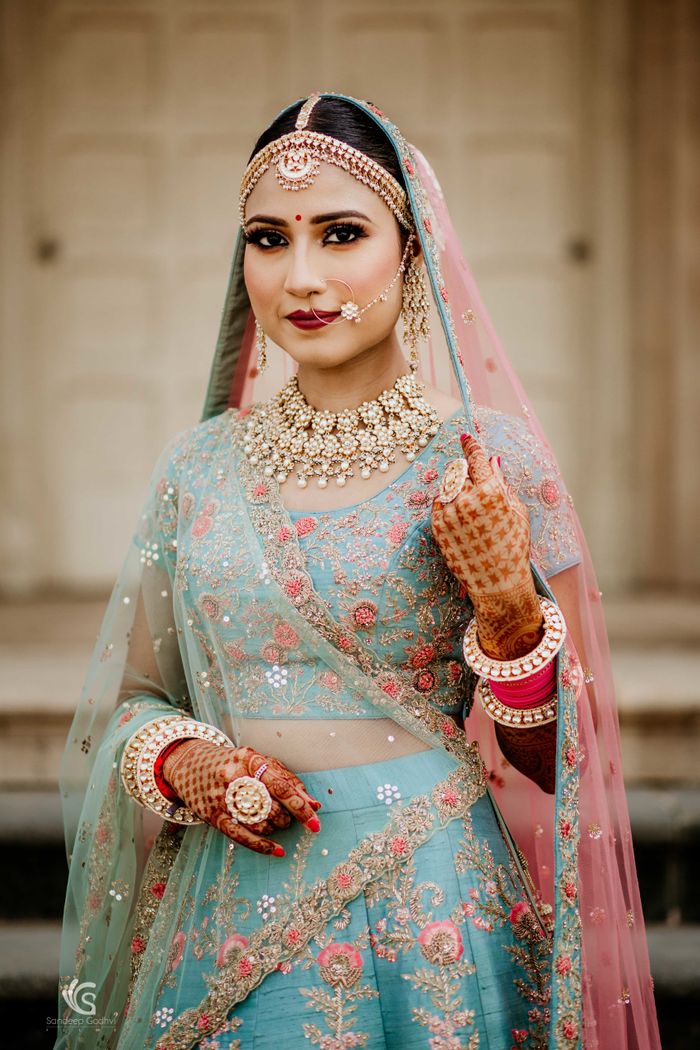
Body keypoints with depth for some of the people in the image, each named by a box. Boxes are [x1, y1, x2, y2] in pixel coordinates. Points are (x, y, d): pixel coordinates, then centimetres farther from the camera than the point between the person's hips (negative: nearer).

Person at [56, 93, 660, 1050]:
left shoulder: (488, 459, -5)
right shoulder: (203, 465, 3)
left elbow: (552, 763, -1)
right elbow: (129, 702, 13)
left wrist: (507, 604, -18)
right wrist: (181, 762, -8)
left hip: (429, 908, -2)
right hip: (231, 916, 2)